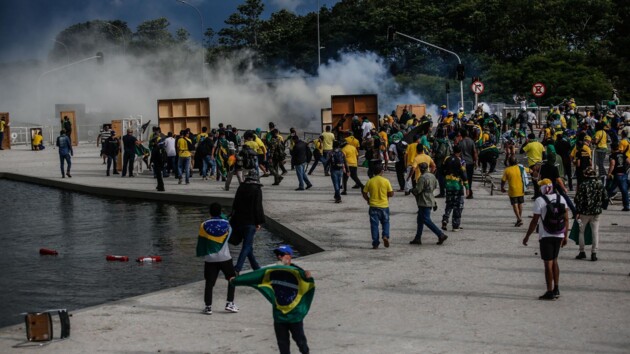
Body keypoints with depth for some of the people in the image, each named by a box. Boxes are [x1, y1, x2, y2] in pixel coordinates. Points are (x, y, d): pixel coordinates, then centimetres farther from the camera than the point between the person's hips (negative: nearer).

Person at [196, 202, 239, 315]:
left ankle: (208, 307, 2)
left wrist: (201, 255, 15)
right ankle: (230, 303, 11)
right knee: (232, 279, 16)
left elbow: (200, 242, 1)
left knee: (209, 283, 5)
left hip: (210, 259, 0)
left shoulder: (204, 226, -5)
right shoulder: (226, 224, -5)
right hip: (225, 258, 0)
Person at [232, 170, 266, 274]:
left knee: (248, 245, 16)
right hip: (251, 221, -6)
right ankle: (237, 268, -17)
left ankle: (255, 266, 26)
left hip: (239, 220, 6)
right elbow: (258, 207, -12)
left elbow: (235, 204, 13)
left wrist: (234, 218, 21)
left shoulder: (240, 188, 7)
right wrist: (259, 222, -5)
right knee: (247, 245, -4)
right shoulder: (257, 190, -10)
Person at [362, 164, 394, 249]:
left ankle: (375, 243, 3)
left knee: (374, 224, 5)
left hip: (373, 206, 0)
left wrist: (368, 200, 18)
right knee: (385, 222, 17)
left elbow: (364, 194, 0)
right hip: (384, 206, 0)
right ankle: (385, 236, -6)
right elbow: (391, 194, -5)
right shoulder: (386, 181, -7)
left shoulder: (370, 181, -4)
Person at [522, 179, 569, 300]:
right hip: (559, 236, 5)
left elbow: (535, 221, -12)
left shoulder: (540, 201, -12)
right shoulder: (561, 198, 4)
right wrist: (565, 236, 14)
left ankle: (550, 292, 1)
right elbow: (566, 219, 6)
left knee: (548, 263, -1)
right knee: (554, 261, 18)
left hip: (546, 236, -5)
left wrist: (527, 236, -2)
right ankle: (556, 289, 20)